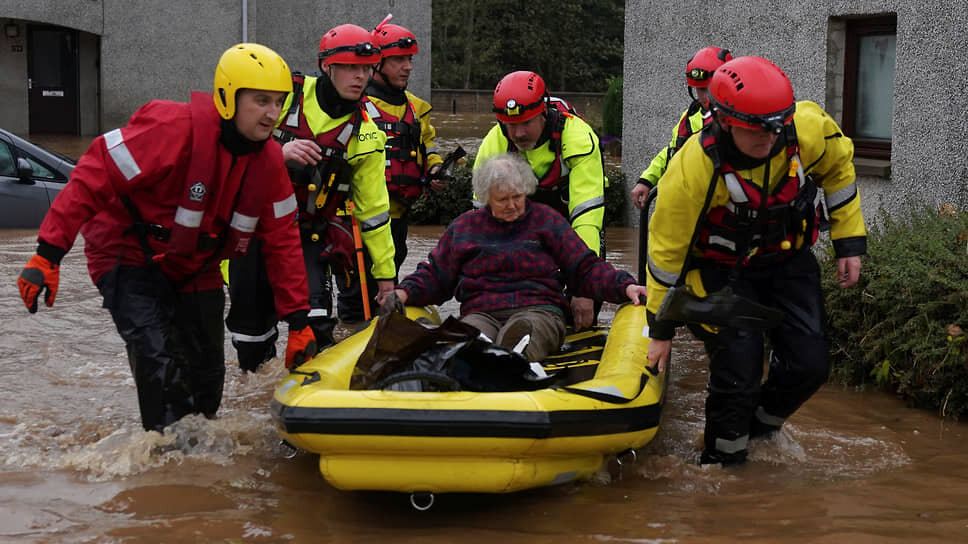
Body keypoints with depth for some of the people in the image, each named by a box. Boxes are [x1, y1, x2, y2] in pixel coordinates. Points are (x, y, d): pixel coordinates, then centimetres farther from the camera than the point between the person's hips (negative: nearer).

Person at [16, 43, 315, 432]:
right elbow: (94, 177, -28)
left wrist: (298, 320, -2)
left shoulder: (269, 159, -6)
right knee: (158, 358, -25)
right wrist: (48, 254, -33)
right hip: (130, 259, -6)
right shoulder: (176, 128, -28)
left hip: (195, 270, 7)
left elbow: (282, 240, 0)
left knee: (207, 376, 10)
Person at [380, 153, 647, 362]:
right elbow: (435, 276, 25)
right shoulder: (464, 226, 21)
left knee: (523, 330, -41)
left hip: (538, 310, -2)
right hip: (481, 312, 2)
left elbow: (586, 269, 15)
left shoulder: (547, 220, 17)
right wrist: (406, 292, 4)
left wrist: (624, 286, -2)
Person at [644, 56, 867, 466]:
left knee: (809, 365, 1)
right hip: (723, 271, -4)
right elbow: (666, 250, -19)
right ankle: (721, 462, 11)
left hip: (788, 259, 4)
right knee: (739, 372, -14)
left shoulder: (808, 129, -23)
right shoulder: (692, 170, -32)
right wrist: (661, 330, -11)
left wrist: (849, 242, 1)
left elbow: (838, 166, 2)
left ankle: (760, 425, 30)